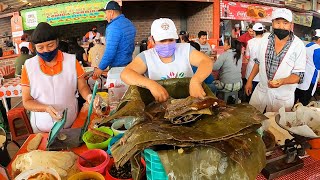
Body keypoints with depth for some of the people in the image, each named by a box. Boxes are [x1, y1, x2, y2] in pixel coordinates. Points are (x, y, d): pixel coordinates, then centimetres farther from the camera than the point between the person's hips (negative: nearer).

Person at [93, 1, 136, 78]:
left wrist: (101, 68, -15)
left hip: (118, 66, -9)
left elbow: (110, 51, -23)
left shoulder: (114, 27, -19)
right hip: (129, 63, 9)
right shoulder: (129, 23, 9)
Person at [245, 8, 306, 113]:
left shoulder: (298, 45, -13)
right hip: (261, 90, 3)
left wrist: (282, 81, -31)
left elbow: (298, 75, -12)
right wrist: (249, 81, 9)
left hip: (283, 96, -3)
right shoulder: (265, 39, -3)